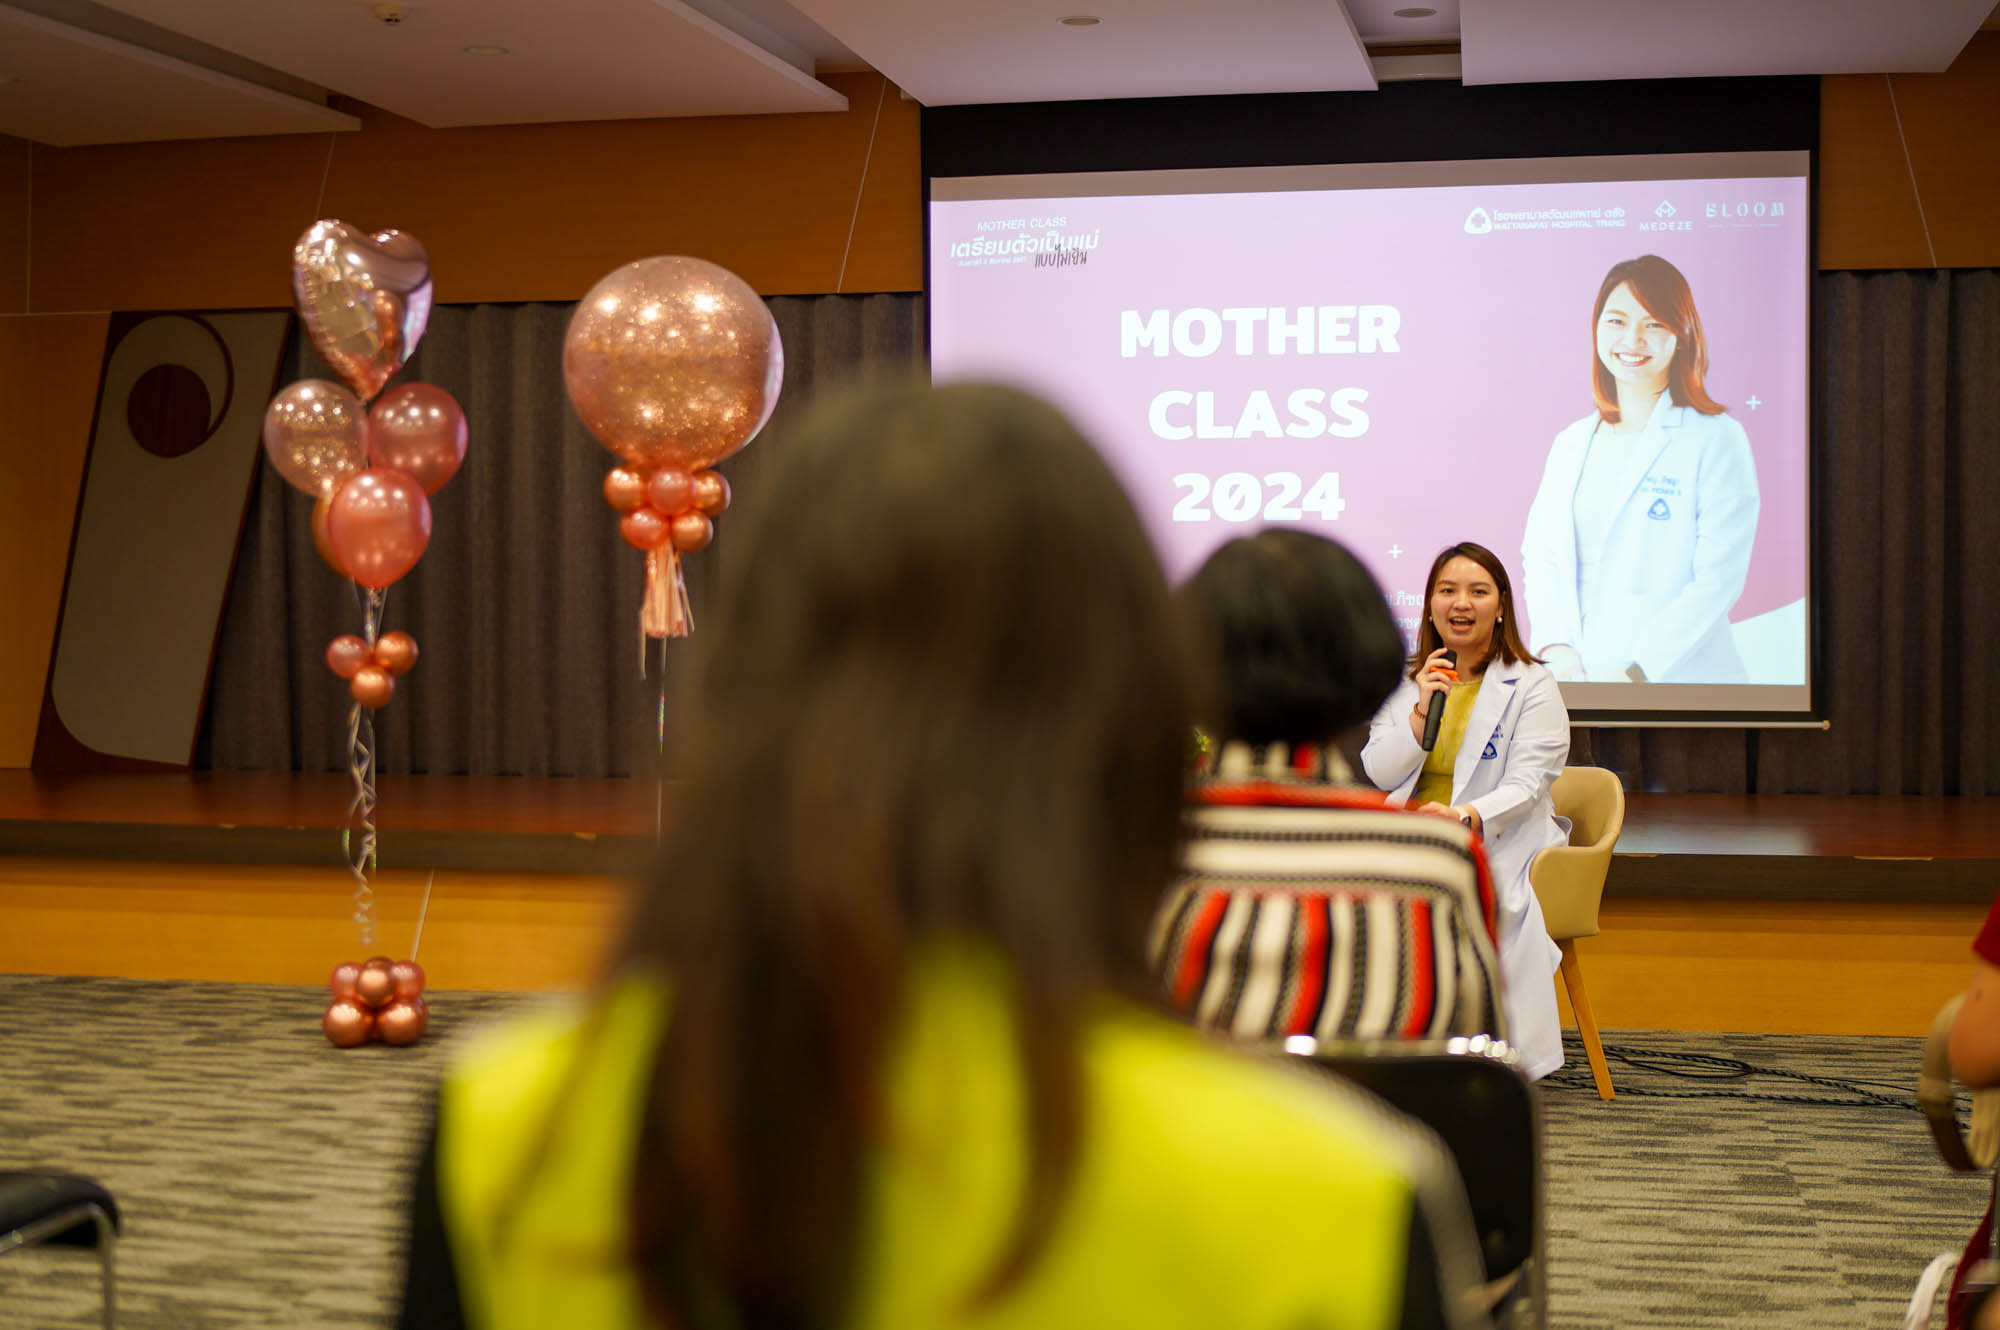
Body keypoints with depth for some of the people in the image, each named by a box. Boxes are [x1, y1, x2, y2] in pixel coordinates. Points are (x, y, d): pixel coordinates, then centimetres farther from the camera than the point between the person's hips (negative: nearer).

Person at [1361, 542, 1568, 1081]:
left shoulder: (1532, 687, 3)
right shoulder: (1404, 681, 15)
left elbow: (1524, 786, -9)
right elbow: (1379, 773, 6)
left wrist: (1463, 817, -28)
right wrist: (1422, 712, -8)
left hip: (1499, 842, -3)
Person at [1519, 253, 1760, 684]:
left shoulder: (1716, 439, -2)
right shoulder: (1573, 443, 15)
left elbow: (1718, 579, -8)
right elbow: (1541, 555, 10)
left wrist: (1633, 672, -15)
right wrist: (1556, 647, -7)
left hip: (1676, 681, -4)